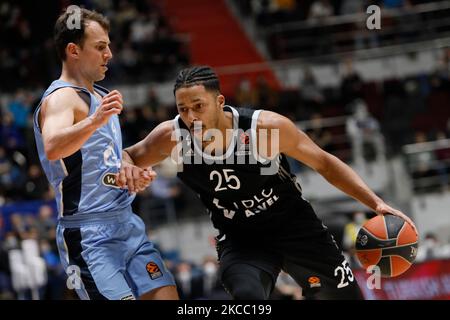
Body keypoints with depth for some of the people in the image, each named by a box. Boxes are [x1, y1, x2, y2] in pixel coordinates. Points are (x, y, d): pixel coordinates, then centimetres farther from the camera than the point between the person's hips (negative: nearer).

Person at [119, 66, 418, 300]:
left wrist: (376, 203, -20)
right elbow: (130, 156, -1)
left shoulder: (267, 126, -27)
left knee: (347, 296, 10)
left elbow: (324, 163, -14)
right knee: (247, 297, -30)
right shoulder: (172, 136, -21)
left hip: (295, 225, 0)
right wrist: (126, 169, -27)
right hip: (239, 239, 0)